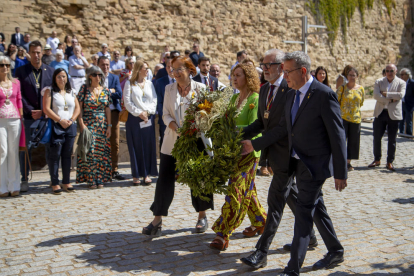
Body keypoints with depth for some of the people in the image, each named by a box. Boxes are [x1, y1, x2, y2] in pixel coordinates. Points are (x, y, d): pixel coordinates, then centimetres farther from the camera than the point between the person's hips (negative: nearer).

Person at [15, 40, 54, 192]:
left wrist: (44, 111, -7)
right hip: (28, 116, -1)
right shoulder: (21, 71, 3)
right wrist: (30, 111, -11)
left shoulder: (50, 71, 7)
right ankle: (24, 180, 12)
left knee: (50, 148, 6)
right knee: (26, 149, 3)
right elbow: (19, 94, -2)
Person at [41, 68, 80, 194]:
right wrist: (60, 120, -13)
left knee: (67, 155, 7)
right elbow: (46, 109, -7)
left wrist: (71, 120, -6)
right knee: (55, 155, -4)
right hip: (56, 126, -4)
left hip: (70, 127, 4)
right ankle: (55, 183, 1)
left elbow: (77, 108, 12)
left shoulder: (71, 92, 16)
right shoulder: (49, 91, 3)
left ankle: (66, 182, 14)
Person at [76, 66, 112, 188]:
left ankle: (100, 179, 10)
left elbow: (107, 109, 8)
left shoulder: (105, 90, 7)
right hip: (88, 124, -2)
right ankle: (90, 179, 1)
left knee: (101, 152, 2)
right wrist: (81, 124, -11)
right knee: (89, 151, -6)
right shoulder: (84, 88, 0)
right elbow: (80, 107, -2)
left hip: (102, 125, 3)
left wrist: (109, 126, 2)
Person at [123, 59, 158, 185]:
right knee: (136, 146, -1)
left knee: (148, 145, 1)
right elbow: (127, 102, -4)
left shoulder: (149, 84, 13)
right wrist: (139, 113, -11)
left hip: (148, 118, 3)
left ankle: (147, 174, 8)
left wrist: (147, 111, -8)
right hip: (134, 119, -3)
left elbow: (154, 100, 7)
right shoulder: (129, 84, 3)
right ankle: (136, 175, 4)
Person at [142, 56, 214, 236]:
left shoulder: (200, 88, -2)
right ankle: (157, 220, 7)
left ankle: (202, 216, 25)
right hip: (172, 141, 3)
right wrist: (173, 125, -14)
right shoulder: (169, 89, 9)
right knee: (165, 179, 0)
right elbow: (165, 114, 5)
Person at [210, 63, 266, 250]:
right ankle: (260, 221, 33)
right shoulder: (234, 98, 12)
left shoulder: (255, 99, -12)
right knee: (247, 189, 16)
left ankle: (223, 234, -7)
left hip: (248, 150, -8)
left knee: (236, 189, -9)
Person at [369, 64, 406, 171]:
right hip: (380, 113, 2)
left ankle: (389, 162, 14)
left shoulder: (401, 83, 3)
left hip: (394, 114, -1)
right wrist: (390, 99, -15)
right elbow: (376, 95, -9)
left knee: (392, 140, 4)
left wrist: (386, 94, -14)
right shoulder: (379, 82, 6)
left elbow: (401, 95, -16)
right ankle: (377, 160, 20)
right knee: (377, 138, 5)